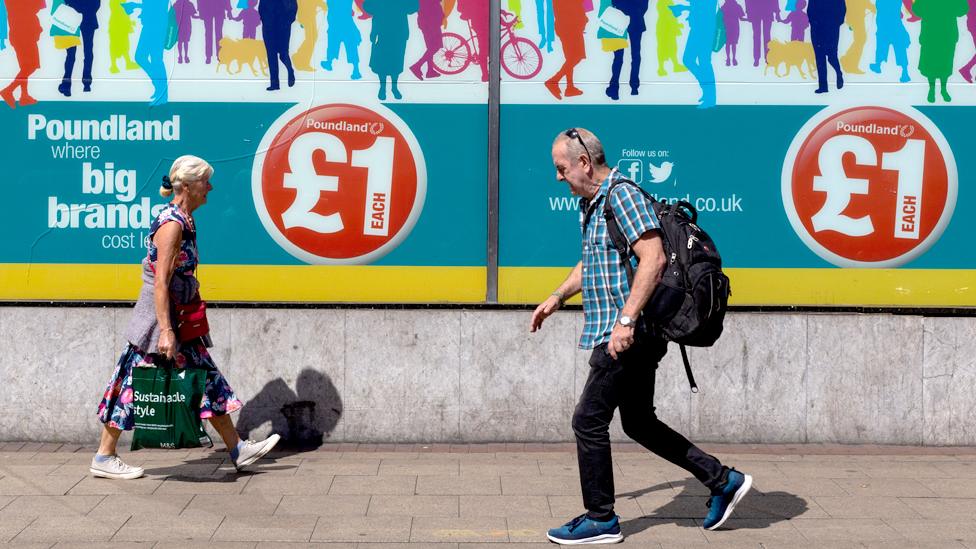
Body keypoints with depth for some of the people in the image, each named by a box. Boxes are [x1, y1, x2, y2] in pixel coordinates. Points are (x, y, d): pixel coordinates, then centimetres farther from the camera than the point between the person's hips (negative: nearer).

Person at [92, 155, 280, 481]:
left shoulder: (184, 221, 10)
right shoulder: (172, 224, -18)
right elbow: (161, 283, -22)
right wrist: (165, 331, -25)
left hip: (178, 318, 10)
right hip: (158, 319, -10)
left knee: (207, 380, 10)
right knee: (136, 383, 0)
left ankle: (237, 450, 16)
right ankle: (104, 458, 13)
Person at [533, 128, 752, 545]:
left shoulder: (622, 196, -14)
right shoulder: (591, 204, 17)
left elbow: (653, 258, -24)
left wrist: (626, 320, -27)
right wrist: (557, 298, 22)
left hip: (628, 335, -10)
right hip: (632, 337, 10)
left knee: (588, 421, -3)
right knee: (639, 422, 16)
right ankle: (722, 480, 22)